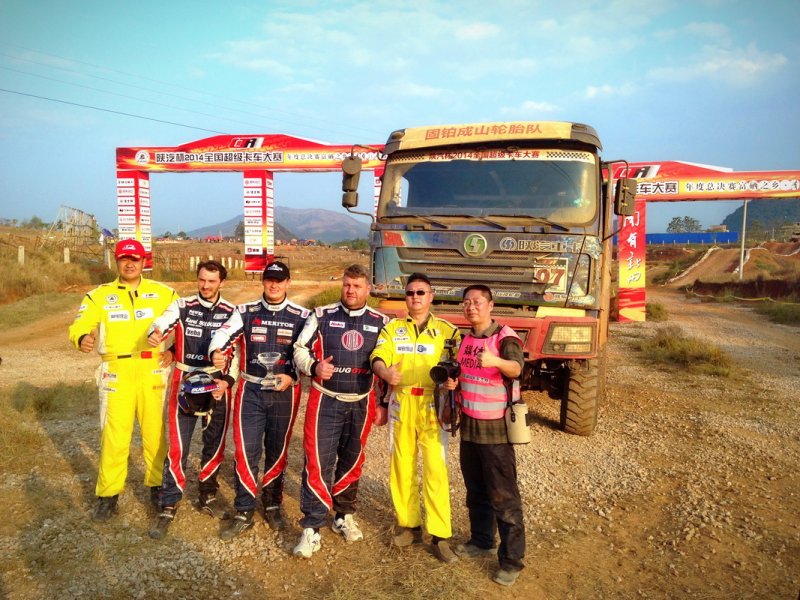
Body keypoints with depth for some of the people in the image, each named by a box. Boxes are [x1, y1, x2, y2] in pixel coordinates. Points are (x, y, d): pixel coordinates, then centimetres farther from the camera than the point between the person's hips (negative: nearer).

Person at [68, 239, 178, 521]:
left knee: (155, 432, 8)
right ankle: (108, 495, 16)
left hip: (153, 372, 1)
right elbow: (80, 323, -7)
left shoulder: (163, 292, 8)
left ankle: (157, 485, 26)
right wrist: (82, 338, -30)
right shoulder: (99, 295, 6)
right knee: (114, 435, 1)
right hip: (116, 373, 0)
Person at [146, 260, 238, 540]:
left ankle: (208, 497, 30)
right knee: (178, 448, -1)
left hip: (218, 385, 2)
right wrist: (156, 333, -44)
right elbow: (163, 321, -20)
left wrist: (227, 381, -13)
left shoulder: (232, 312, 1)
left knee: (215, 446, 12)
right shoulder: (182, 306, -1)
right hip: (184, 384, -1)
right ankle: (168, 507, 12)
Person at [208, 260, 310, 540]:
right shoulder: (245, 312, 2)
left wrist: (292, 377, -12)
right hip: (250, 391, 0)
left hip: (285, 393, 0)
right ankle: (244, 513, 13)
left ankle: (272, 506, 30)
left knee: (277, 451, 12)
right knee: (245, 451, -2)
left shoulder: (302, 316, 0)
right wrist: (217, 353, -32)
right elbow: (223, 334, -10)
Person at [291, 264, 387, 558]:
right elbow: (300, 349, 1)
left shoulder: (380, 322, 2)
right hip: (325, 401, -2)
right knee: (318, 463, -4)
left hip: (361, 404, 2)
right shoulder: (322, 315, -3)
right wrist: (314, 367, -20)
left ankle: (344, 517, 34)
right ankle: (311, 529, 6)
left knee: (352, 462, 15)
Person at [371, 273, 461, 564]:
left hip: (433, 404, -2)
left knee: (436, 468, -6)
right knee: (401, 465, 8)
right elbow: (378, 358, -4)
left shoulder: (447, 329, 8)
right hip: (401, 403, 2)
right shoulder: (392, 328, 10)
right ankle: (408, 523, 25)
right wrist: (385, 372, -27)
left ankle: (440, 535, 3)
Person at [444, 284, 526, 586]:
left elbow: (516, 368, -34)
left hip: (496, 428, -7)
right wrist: (452, 382, -5)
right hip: (469, 425, 7)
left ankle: (511, 560, 11)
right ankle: (481, 541, 36)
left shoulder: (505, 337, -15)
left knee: (503, 495, 0)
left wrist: (496, 361, -55)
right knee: (475, 490, 19)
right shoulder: (464, 338, 6)